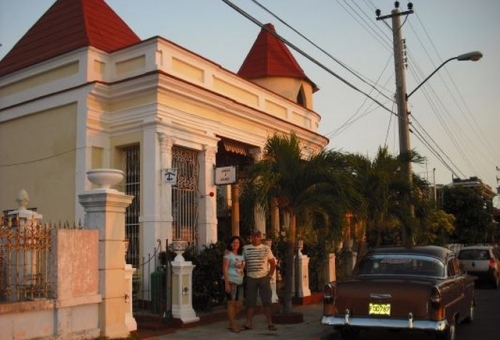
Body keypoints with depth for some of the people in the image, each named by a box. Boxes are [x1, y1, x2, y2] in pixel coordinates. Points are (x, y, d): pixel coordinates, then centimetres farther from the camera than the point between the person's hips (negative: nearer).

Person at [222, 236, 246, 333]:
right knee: (231, 303, -1)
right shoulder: (228, 254, -4)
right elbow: (225, 269, -10)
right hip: (231, 281, -6)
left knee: (239, 304, 9)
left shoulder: (241, 254, 14)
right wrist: (226, 283, -16)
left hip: (240, 282, 7)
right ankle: (232, 324, 8)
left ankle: (232, 320, 26)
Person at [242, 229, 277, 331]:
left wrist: (270, 275, 1)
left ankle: (270, 323, 6)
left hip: (264, 277, 0)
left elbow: (273, 263, 9)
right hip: (250, 278, 0)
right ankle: (248, 323, 7)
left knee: (266, 301, 1)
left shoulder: (266, 248, 3)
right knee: (250, 301, 3)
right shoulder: (245, 248, 2)